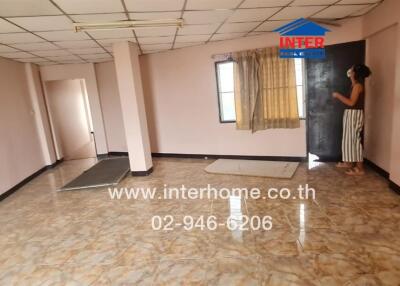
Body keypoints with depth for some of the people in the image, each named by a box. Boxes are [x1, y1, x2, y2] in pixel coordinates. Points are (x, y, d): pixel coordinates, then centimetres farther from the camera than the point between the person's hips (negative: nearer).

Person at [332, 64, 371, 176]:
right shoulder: (355, 85, 14)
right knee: (349, 139, 17)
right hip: (351, 114, 10)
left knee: (354, 140, -6)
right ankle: (348, 162, 29)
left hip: (354, 115, -10)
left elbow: (351, 102, -22)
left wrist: (338, 95, -13)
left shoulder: (358, 85, -16)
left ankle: (360, 168, 0)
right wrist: (340, 97, 14)